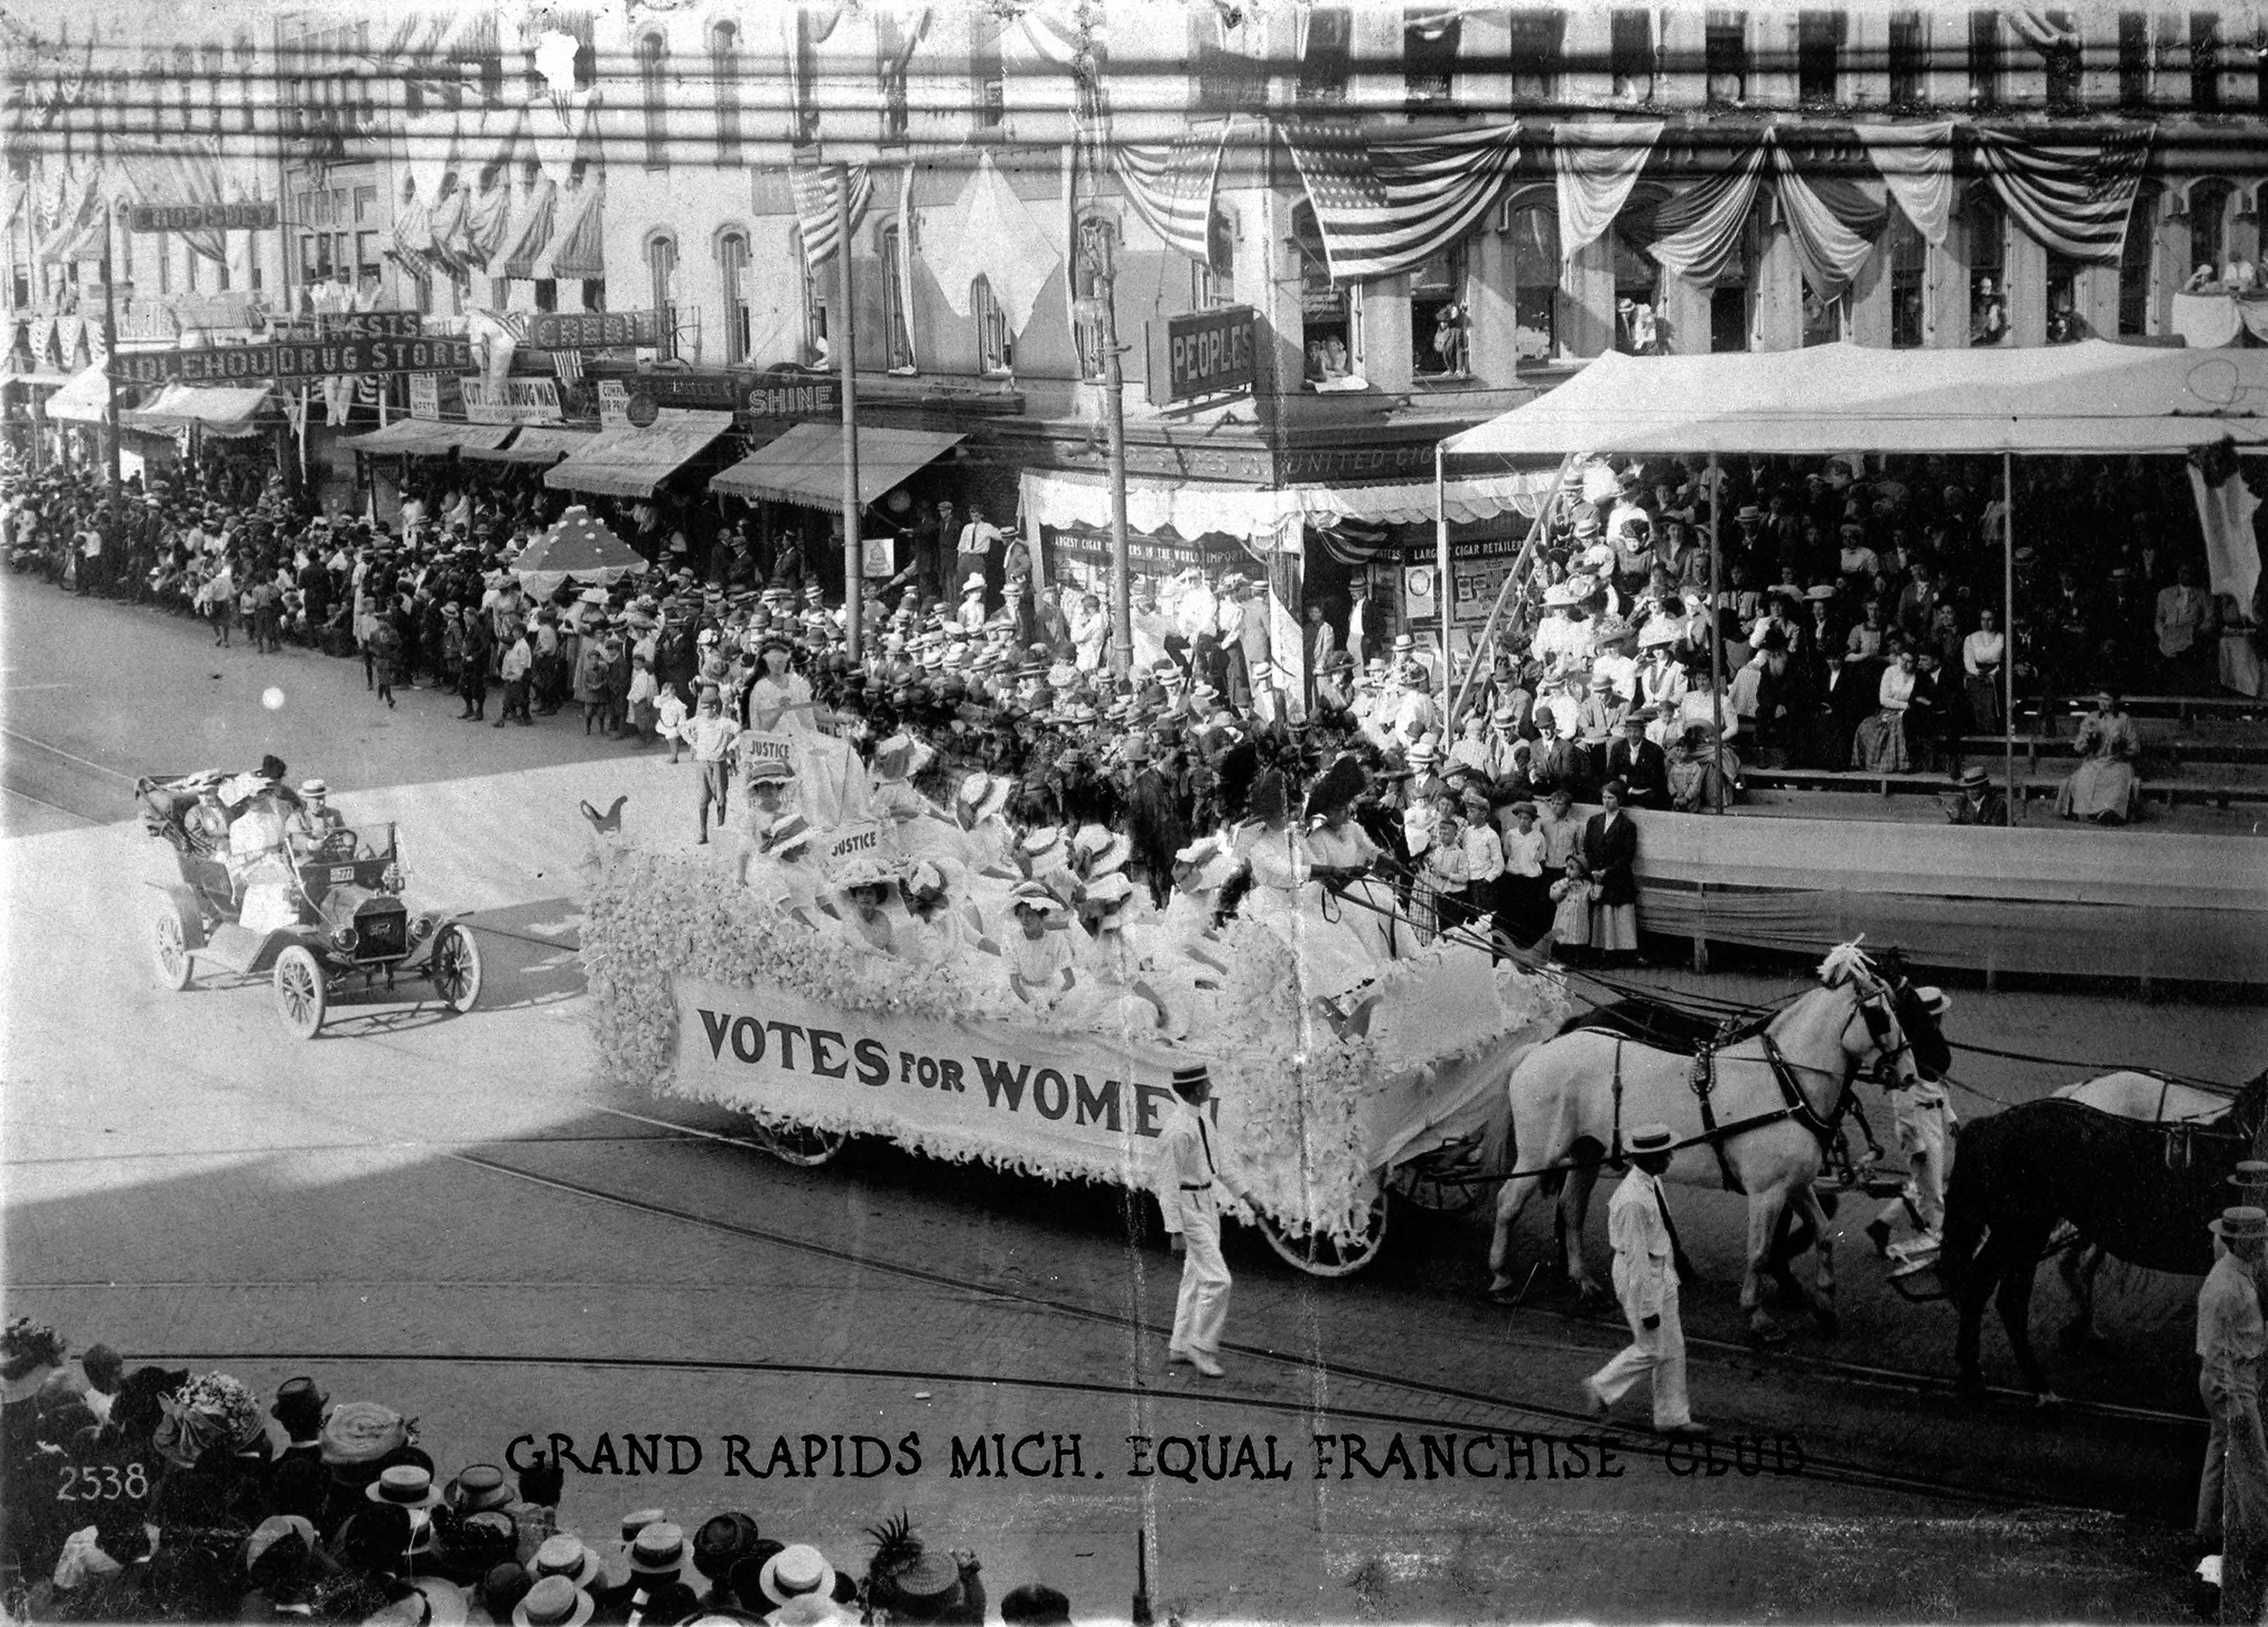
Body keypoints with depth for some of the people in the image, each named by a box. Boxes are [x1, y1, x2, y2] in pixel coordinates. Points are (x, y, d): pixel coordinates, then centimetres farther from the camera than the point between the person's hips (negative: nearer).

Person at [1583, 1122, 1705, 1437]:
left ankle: (1673, 1417, 24)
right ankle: (1601, 1388, 22)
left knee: (1673, 1348, 14)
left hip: (1662, 1273, 9)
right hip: (1640, 1277, -9)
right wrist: (1648, 1307, -21)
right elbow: (1636, 1257, -25)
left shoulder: (1653, 1182, 1)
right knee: (1652, 1349, 2)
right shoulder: (1633, 1200, -29)